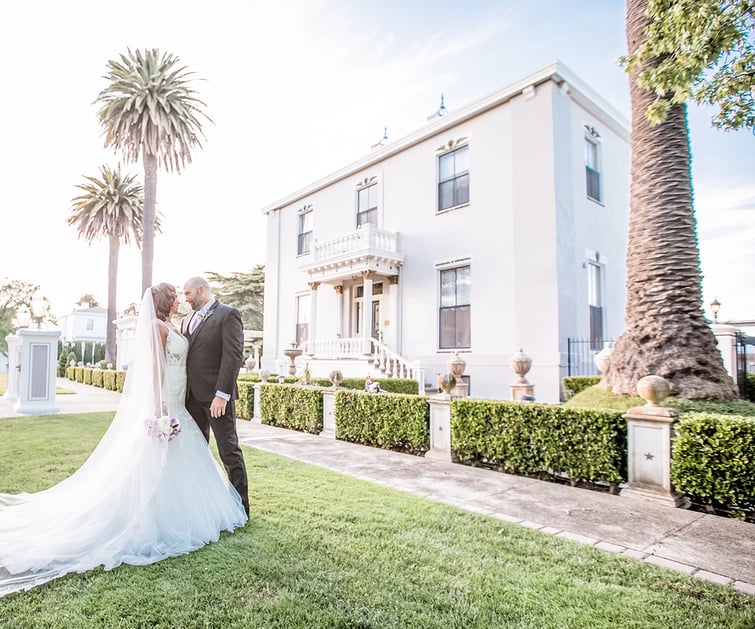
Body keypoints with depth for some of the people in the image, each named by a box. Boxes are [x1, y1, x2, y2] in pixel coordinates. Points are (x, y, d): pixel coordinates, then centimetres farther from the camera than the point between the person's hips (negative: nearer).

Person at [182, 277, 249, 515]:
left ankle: (240, 506, 11)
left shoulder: (228, 315, -6)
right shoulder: (187, 321, 17)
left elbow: (234, 356, -14)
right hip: (192, 396, 7)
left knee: (229, 451, 0)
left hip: (216, 396, -7)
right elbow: (182, 356, 17)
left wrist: (222, 394, -20)